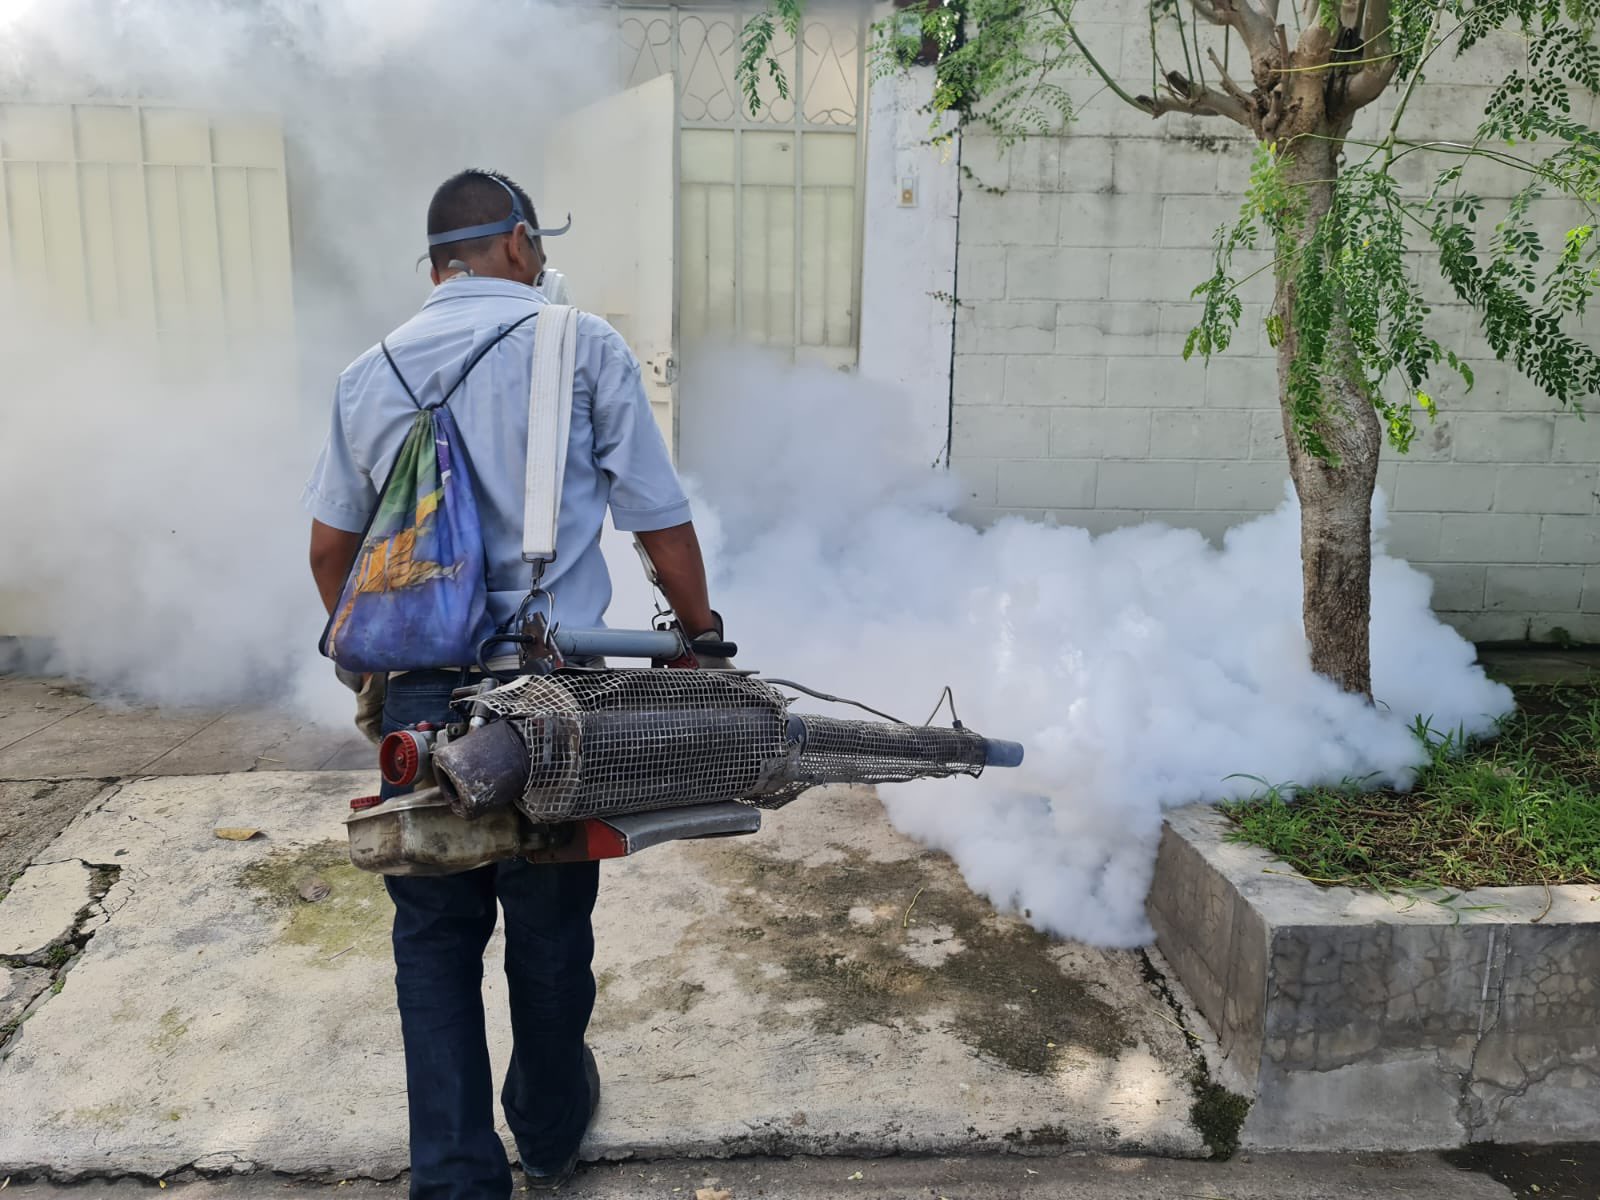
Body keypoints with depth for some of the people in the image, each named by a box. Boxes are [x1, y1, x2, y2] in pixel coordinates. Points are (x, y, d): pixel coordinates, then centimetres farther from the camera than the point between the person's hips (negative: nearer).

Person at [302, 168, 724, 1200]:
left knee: (434, 934, 15)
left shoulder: (370, 374, 8)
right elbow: (663, 526, -3)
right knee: (548, 931, 15)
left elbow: (330, 547, 16)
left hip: (418, 696, 3)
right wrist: (703, 633, 11)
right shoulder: (583, 346, -4)